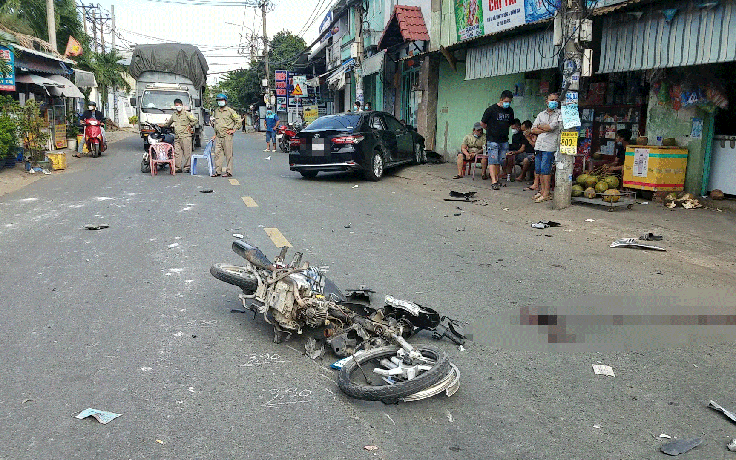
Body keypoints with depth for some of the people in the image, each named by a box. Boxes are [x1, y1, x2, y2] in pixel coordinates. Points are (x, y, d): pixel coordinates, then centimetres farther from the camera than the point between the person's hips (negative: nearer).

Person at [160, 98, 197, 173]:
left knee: (187, 152, -5)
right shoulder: (174, 115, 18)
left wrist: (190, 126, -3)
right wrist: (162, 125, 25)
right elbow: (168, 123, 32)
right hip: (177, 137, 6)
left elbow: (195, 120, -2)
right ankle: (178, 167, 7)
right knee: (177, 153, 2)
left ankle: (186, 167, 0)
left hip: (185, 136, -5)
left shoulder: (187, 113, 0)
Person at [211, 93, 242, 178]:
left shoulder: (230, 111, -2)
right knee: (217, 153, 4)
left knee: (228, 154, -4)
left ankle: (229, 172, 0)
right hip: (218, 136, 6)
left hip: (227, 136, -6)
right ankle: (218, 171, 9)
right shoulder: (216, 111, 15)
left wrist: (233, 130, -5)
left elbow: (238, 120, 0)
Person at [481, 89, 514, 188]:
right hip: (492, 140, -5)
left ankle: (496, 179, 14)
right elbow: (483, 123, 2)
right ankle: (493, 181, -11)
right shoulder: (491, 109, -6)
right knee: (493, 160, -9)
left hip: (504, 140, 5)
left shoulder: (510, 111, 10)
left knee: (500, 161, 6)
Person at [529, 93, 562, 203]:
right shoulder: (541, 114, 17)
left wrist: (540, 126, 3)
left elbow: (551, 127, -13)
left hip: (550, 145, -6)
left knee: (545, 169, -9)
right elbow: (533, 129, 10)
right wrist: (545, 130, -4)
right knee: (538, 169, 6)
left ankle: (546, 193, -4)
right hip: (539, 144, 6)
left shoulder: (559, 114, 0)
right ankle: (542, 190, 15)